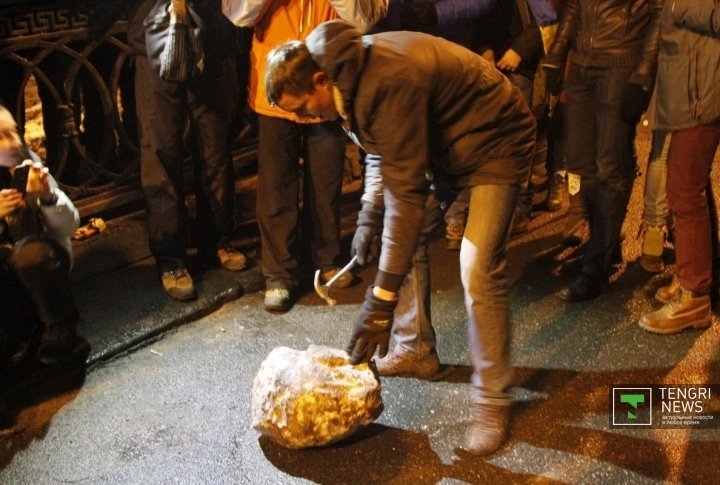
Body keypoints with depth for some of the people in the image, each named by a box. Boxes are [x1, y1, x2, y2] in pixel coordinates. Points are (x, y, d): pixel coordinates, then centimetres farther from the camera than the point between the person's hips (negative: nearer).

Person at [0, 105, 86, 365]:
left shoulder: (27, 165, -10)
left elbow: (70, 227, -9)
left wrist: (47, 196, -28)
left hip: (39, 258, 0)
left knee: (32, 253, -34)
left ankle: (61, 334, -13)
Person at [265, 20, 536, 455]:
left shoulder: (390, 81, -35)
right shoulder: (351, 71, -7)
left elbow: (406, 192, -37)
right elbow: (384, 153, 6)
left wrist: (382, 297, -36)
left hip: (494, 143, -9)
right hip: (438, 140, 9)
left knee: (479, 270, -18)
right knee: (404, 238, 8)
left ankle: (492, 401, -4)